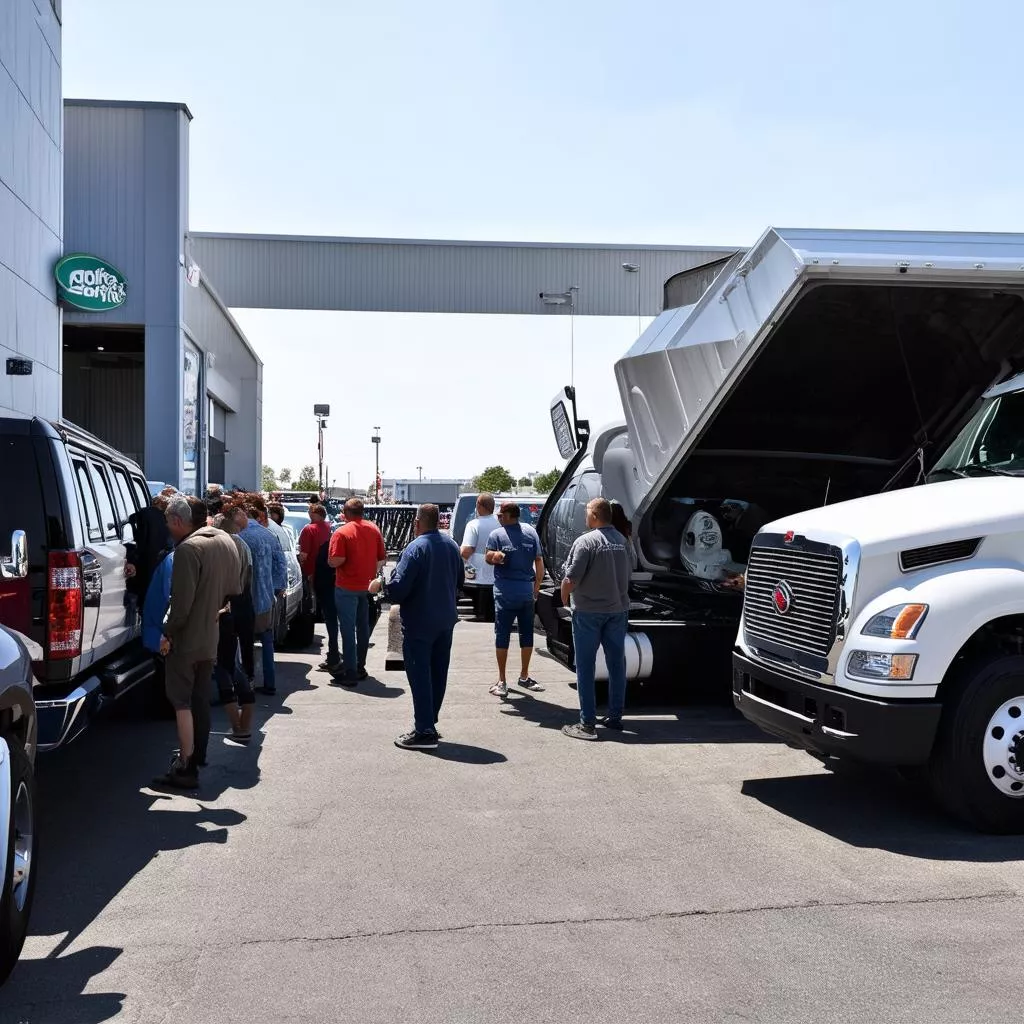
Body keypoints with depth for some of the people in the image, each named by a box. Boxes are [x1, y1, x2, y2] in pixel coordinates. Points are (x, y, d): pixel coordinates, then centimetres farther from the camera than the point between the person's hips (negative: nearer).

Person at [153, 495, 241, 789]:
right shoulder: (226, 542, 7)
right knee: (200, 698, 20)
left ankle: (186, 768, -1)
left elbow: (182, 601, -24)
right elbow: (233, 588, 14)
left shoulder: (188, 549, -21)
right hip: (211, 636, 9)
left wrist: (168, 633, -14)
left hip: (186, 639, -9)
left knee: (182, 703, -2)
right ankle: (197, 753, 32)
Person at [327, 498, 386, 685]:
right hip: (367, 585, 6)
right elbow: (382, 556, 8)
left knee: (348, 629, -2)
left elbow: (335, 561, -23)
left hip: (347, 587, -6)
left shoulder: (341, 533, -16)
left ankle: (350, 673, -2)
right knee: (363, 627, 17)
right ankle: (360, 667, 26)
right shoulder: (373, 529, 3)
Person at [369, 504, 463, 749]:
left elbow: (398, 589, -23)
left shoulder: (415, 549, -19)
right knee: (438, 673, 15)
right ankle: (429, 722, 25)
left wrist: (380, 585, -5)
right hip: (446, 619, 8)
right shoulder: (451, 545, 5)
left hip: (419, 623, -8)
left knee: (419, 675, -3)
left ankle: (424, 732, -2)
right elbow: (460, 579, 18)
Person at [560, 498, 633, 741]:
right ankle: (615, 716, 20)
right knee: (616, 664, 12)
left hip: (589, 611, -6)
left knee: (586, 666, 0)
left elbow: (571, 579, -18)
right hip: (618, 609, 6)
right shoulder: (622, 541, 6)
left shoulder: (586, 541, -16)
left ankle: (587, 723, 0)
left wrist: (564, 599, 0)